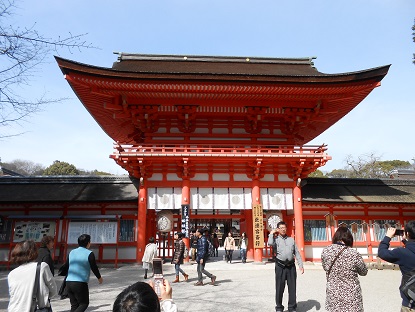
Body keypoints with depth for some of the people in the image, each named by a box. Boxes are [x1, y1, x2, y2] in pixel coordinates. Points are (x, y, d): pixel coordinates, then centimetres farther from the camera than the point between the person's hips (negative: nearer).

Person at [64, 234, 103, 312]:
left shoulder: (72, 252, 9)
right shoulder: (89, 254, -7)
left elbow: (66, 266, 14)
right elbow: (94, 267, -4)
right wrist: (99, 278, 13)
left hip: (69, 283, 6)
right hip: (81, 284, -6)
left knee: (74, 305, 14)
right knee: (84, 304, 7)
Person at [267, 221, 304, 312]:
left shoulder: (291, 239, 13)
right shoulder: (276, 239, 2)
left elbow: (297, 253, 12)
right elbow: (270, 243, -22)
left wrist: (300, 265, 4)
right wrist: (271, 233, -7)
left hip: (291, 266, 3)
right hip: (280, 266, -3)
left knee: (292, 288, 9)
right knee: (279, 288, 5)